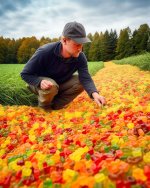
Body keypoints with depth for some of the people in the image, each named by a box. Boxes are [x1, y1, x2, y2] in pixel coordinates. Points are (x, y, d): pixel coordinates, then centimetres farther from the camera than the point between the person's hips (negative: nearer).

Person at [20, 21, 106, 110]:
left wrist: (94, 93, -49)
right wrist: (40, 81, -42)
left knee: (80, 82, -18)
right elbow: (25, 74, -22)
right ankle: (44, 108, -3)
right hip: (39, 83, -4)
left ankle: (55, 105, -9)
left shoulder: (80, 57, -20)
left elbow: (86, 78, -28)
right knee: (51, 87, -37)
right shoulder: (44, 52, -30)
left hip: (60, 83, 4)